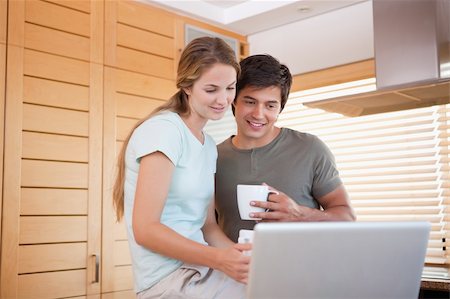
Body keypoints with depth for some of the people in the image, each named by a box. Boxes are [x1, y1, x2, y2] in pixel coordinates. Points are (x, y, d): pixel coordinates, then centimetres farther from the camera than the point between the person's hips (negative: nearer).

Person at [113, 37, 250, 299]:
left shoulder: (209, 146, 13)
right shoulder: (164, 129, -13)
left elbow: (208, 225, 11)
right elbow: (145, 229, -18)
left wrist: (245, 258, -6)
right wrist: (219, 258, -25)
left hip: (199, 269, 8)